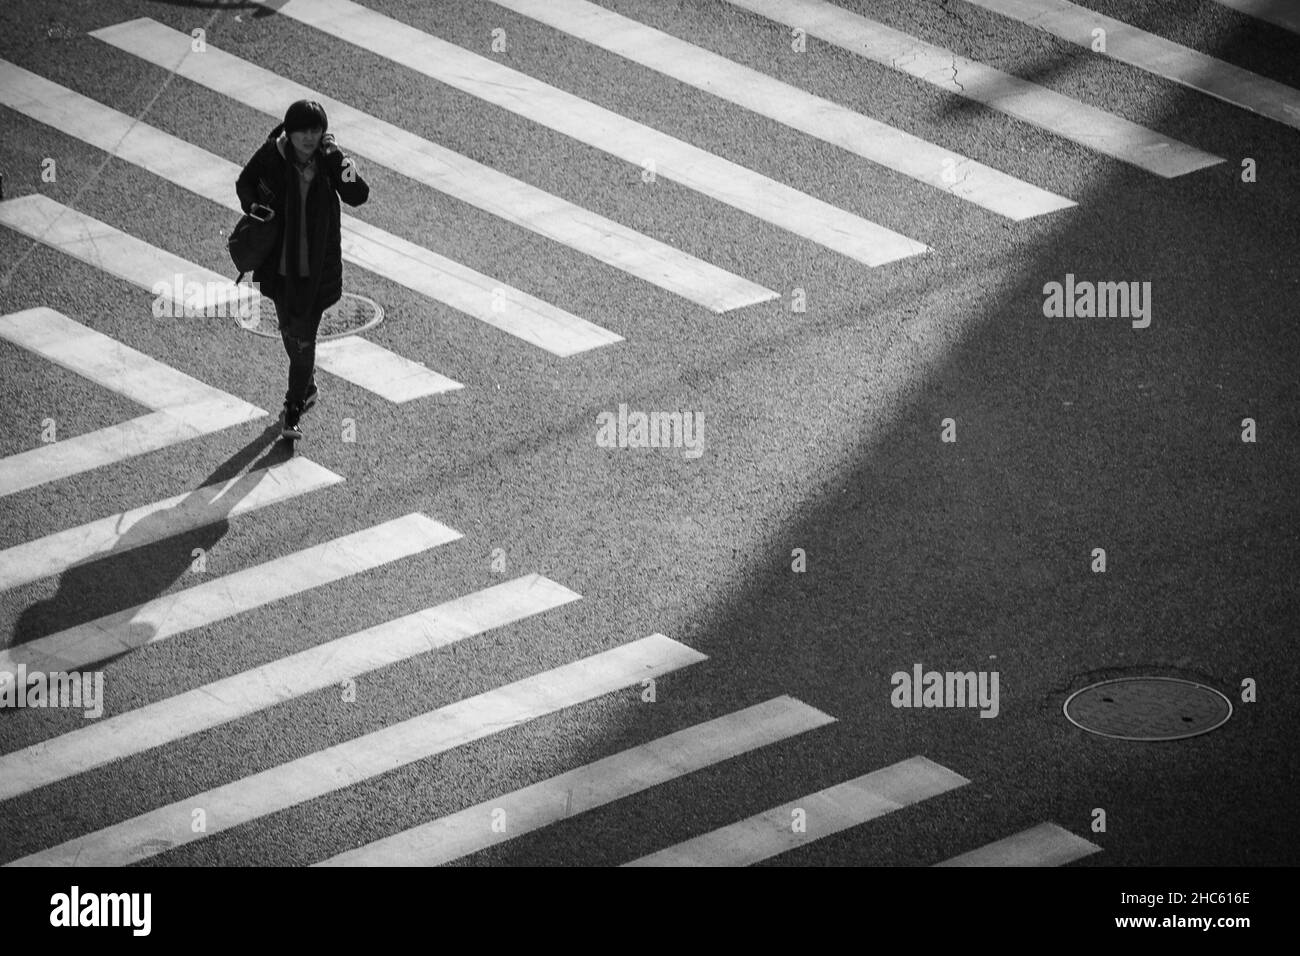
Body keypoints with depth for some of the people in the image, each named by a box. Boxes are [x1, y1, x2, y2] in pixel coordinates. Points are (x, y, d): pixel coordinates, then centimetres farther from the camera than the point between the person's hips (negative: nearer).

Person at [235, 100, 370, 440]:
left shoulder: (329, 159, -11)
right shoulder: (271, 154, -10)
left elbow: (358, 196, -20)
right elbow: (245, 182, 8)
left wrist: (338, 158, -29)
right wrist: (254, 208, -9)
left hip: (316, 267, -2)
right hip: (280, 262, 2)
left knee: (304, 338, -1)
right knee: (288, 330, 19)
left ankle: (293, 412, 11)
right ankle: (308, 388, 45)